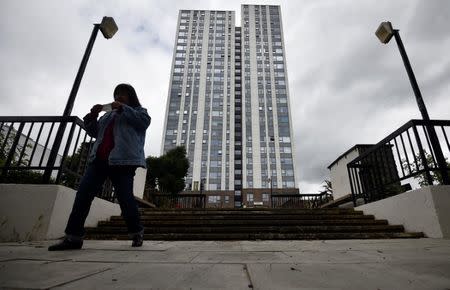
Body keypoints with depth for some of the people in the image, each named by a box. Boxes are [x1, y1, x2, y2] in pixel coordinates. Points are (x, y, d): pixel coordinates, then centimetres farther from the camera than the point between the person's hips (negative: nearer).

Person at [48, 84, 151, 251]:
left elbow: (144, 121, -6)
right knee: (83, 194, -4)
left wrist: (123, 108, -8)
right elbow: (94, 132, 28)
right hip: (99, 159, 7)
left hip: (122, 160, -6)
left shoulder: (139, 111, 16)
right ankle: (73, 237, 1)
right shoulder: (109, 114, 32)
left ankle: (137, 234, 9)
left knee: (125, 197, -8)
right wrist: (92, 116, 11)